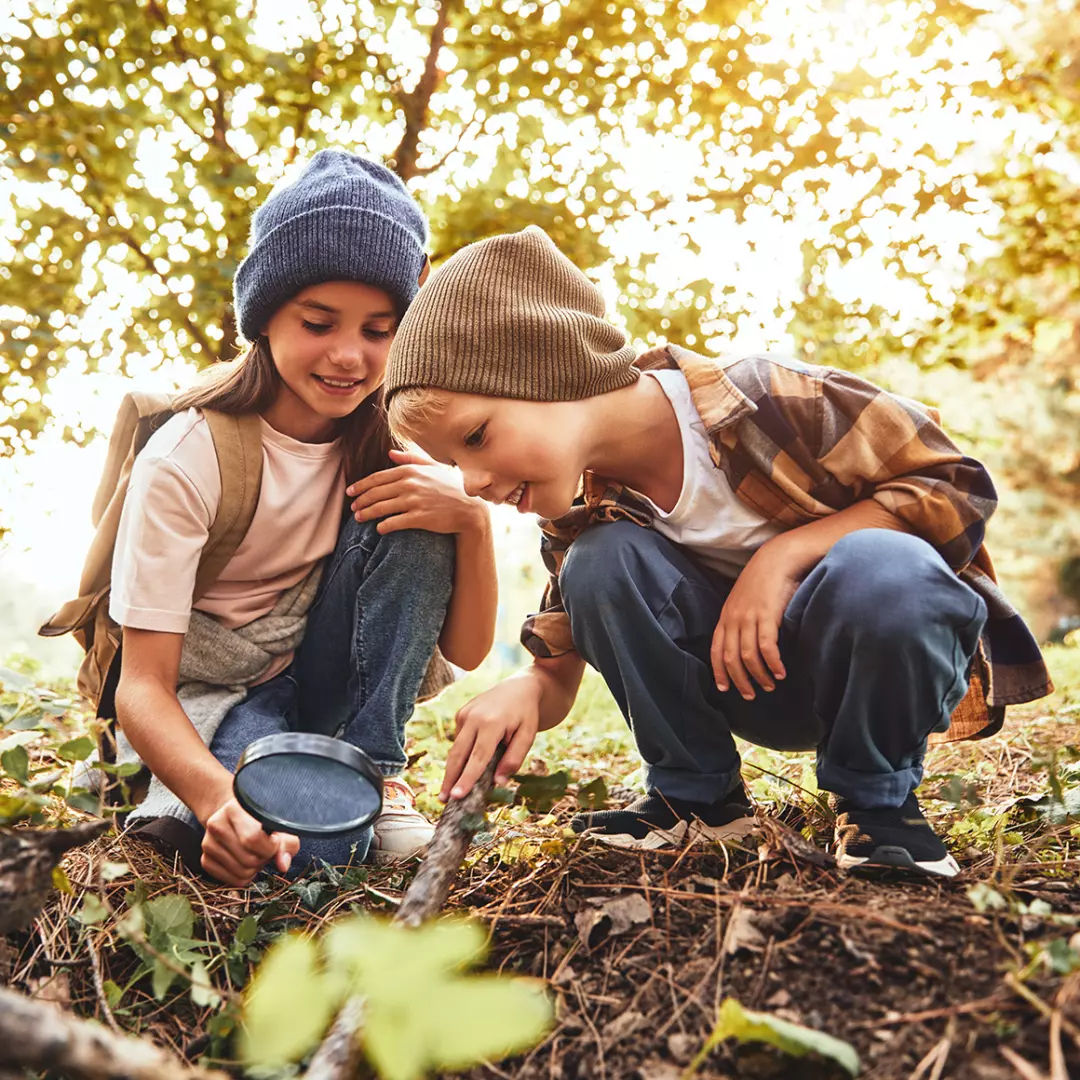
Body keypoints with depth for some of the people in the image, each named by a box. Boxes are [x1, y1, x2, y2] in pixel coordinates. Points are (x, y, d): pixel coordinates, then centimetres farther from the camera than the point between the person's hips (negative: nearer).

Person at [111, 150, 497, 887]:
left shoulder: (396, 439, -9)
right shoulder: (185, 459, -20)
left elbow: (466, 652, -9)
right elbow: (144, 685, -23)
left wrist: (473, 521, -28)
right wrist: (218, 796, -44)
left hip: (329, 680, 4)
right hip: (209, 696, -3)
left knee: (414, 521, -23)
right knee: (314, 839, -35)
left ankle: (373, 769, -12)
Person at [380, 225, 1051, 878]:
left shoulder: (768, 399, -25)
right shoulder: (580, 516, -8)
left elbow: (961, 488, -17)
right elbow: (557, 676, -2)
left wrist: (784, 552, -28)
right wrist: (524, 691, -27)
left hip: (892, 657, -3)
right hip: (752, 683, 4)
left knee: (878, 567, -38)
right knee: (601, 561, -23)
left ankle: (878, 800, -9)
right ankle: (695, 796, -2)